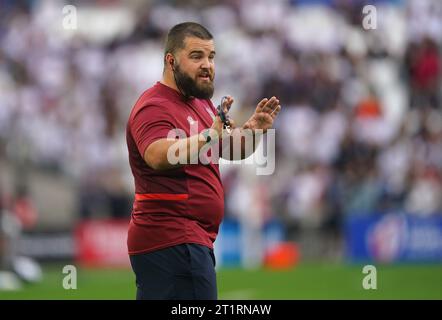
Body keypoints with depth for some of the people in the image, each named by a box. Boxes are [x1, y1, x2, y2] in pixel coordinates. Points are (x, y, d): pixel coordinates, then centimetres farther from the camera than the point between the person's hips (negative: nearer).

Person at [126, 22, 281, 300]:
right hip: (173, 243, -10)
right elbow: (158, 156, -32)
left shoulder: (202, 104, 19)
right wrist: (210, 134, -42)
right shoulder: (155, 107, -13)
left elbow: (232, 151, 22)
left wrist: (254, 128, 2)